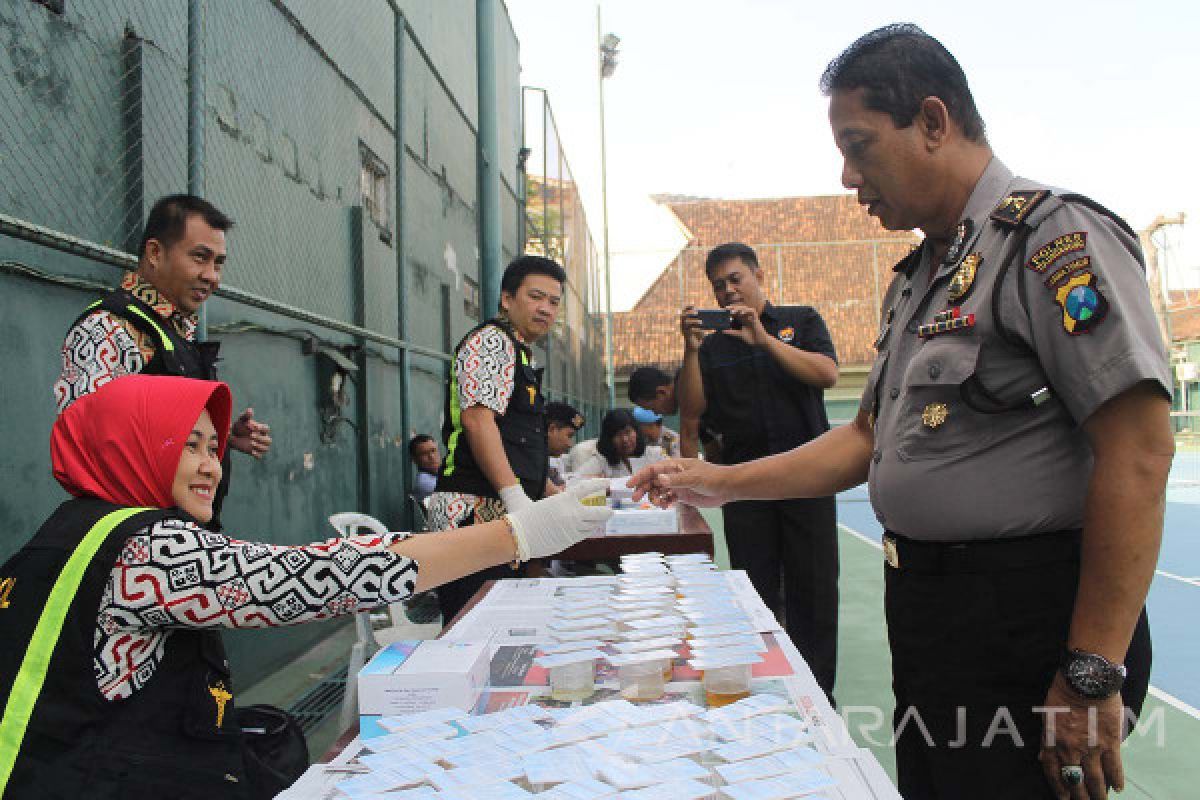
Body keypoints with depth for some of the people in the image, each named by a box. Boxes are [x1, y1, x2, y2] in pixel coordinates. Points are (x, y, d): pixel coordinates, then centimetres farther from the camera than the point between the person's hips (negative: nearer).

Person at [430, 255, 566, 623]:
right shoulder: (491, 340, -4)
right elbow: (477, 419, -17)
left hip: (504, 518, 10)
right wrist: (515, 496, -24)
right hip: (476, 512, -10)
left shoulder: (520, 356, 27)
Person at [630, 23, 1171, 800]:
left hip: (1027, 617, -8)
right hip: (925, 608, 9)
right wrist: (722, 482, 11)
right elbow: (869, 438, 19)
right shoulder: (914, 281, 14)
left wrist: (1093, 677, -20)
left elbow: (1137, 453, -19)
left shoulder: (1056, 236, -13)